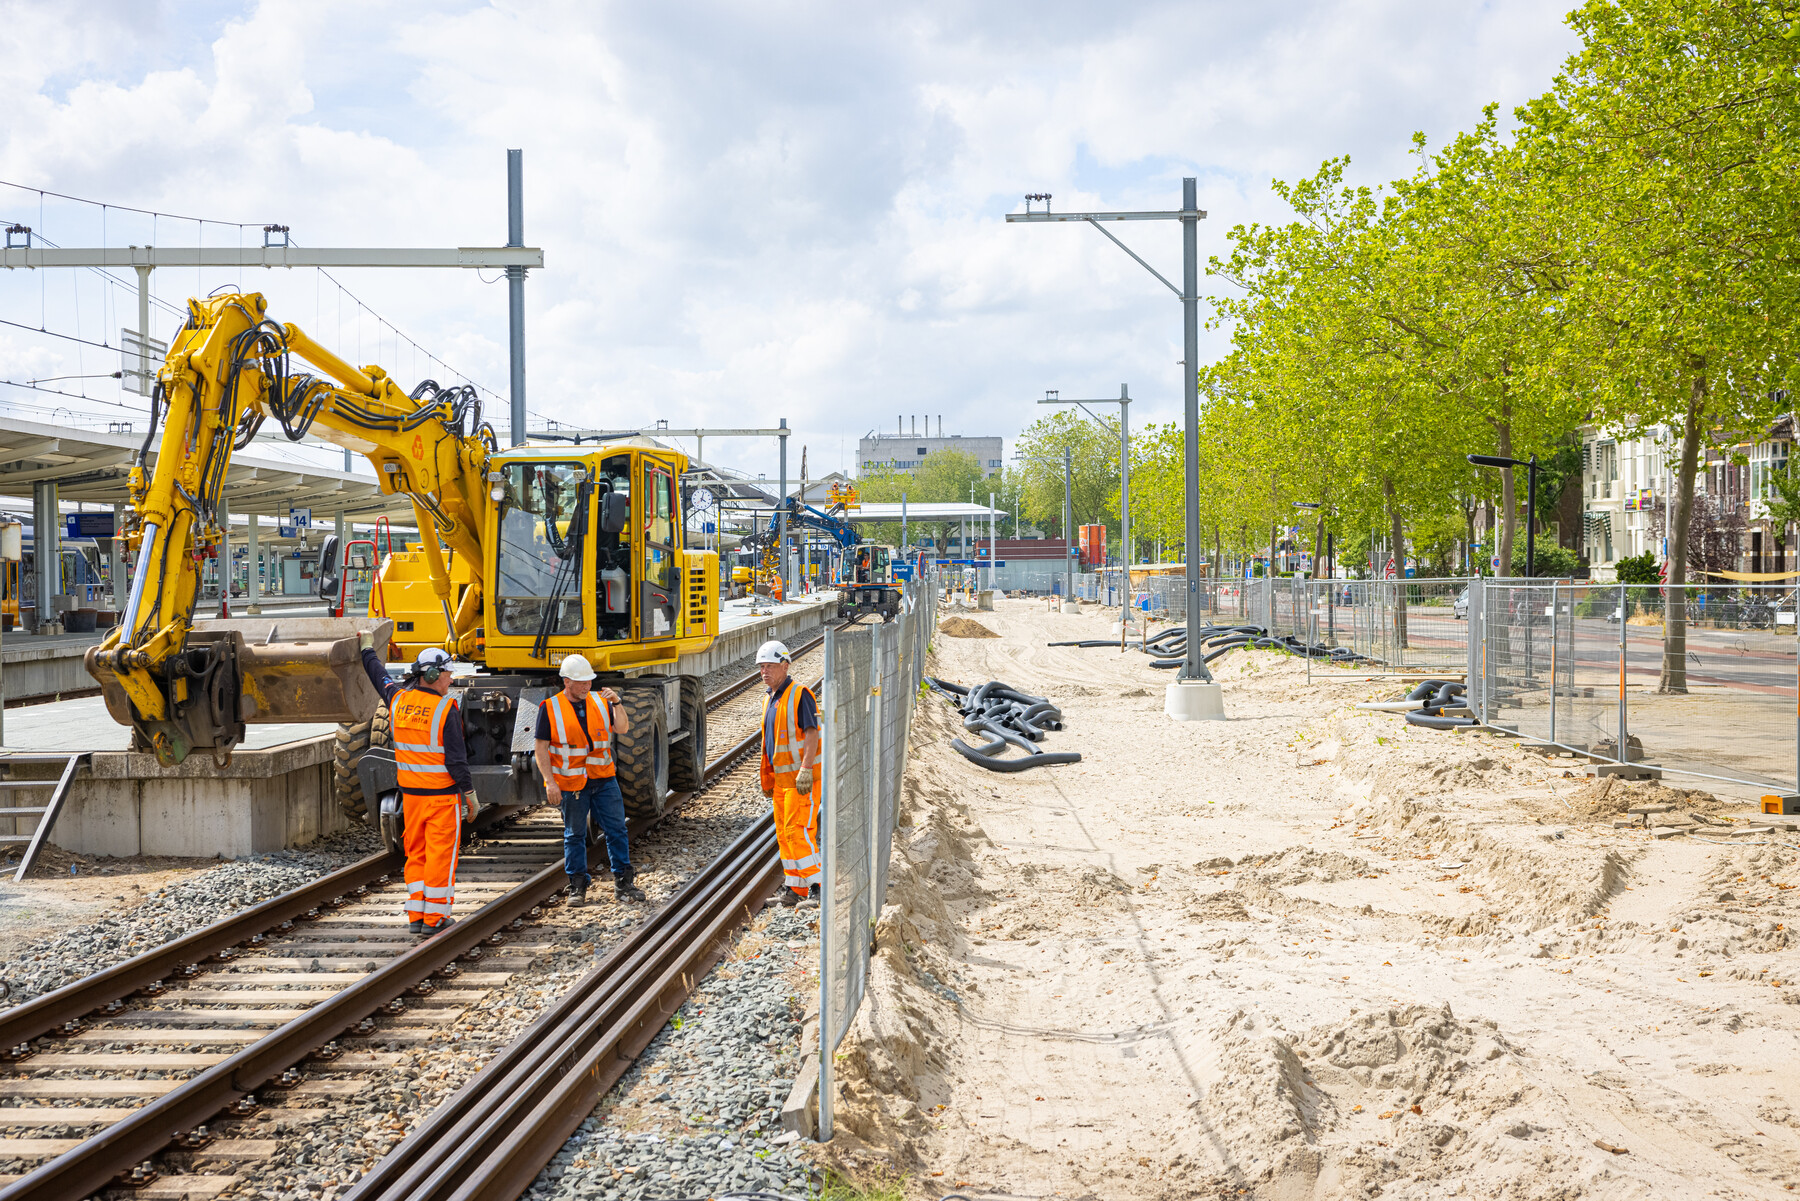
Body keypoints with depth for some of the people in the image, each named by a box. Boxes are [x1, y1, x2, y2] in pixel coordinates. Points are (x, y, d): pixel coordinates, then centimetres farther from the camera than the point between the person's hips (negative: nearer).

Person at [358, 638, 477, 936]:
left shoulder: (398, 699, 3)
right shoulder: (446, 709, -14)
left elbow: (380, 676, 26)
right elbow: (456, 758, -15)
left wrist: (368, 649, 44)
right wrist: (470, 793, -7)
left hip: (410, 792, 6)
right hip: (442, 794, -6)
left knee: (416, 852, 14)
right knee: (441, 853, 0)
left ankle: (416, 914, 15)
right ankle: (435, 917, 2)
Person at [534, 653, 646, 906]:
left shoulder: (600, 702, 6)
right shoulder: (550, 709, -5)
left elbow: (622, 729, 0)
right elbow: (541, 749, -5)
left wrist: (616, 703, -15)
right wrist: (550, 782, -12)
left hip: (604, 780, 3)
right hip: (571, 783, -3)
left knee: (617, 830, 3)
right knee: (574, 835, 6)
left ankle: (623, 882, 12)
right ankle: (577, 887, 17)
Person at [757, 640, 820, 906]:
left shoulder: (799, 695, -11)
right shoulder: (772, 699, 16)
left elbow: (812, 733, -18)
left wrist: (805, 770, -25)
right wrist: (767, 779, 20)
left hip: (802, 777, -9)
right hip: (782, 778, 9)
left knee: (798, 829, -12)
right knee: (783, 832, 9)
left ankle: (817, 885, -6)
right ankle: (796, 887, 16)